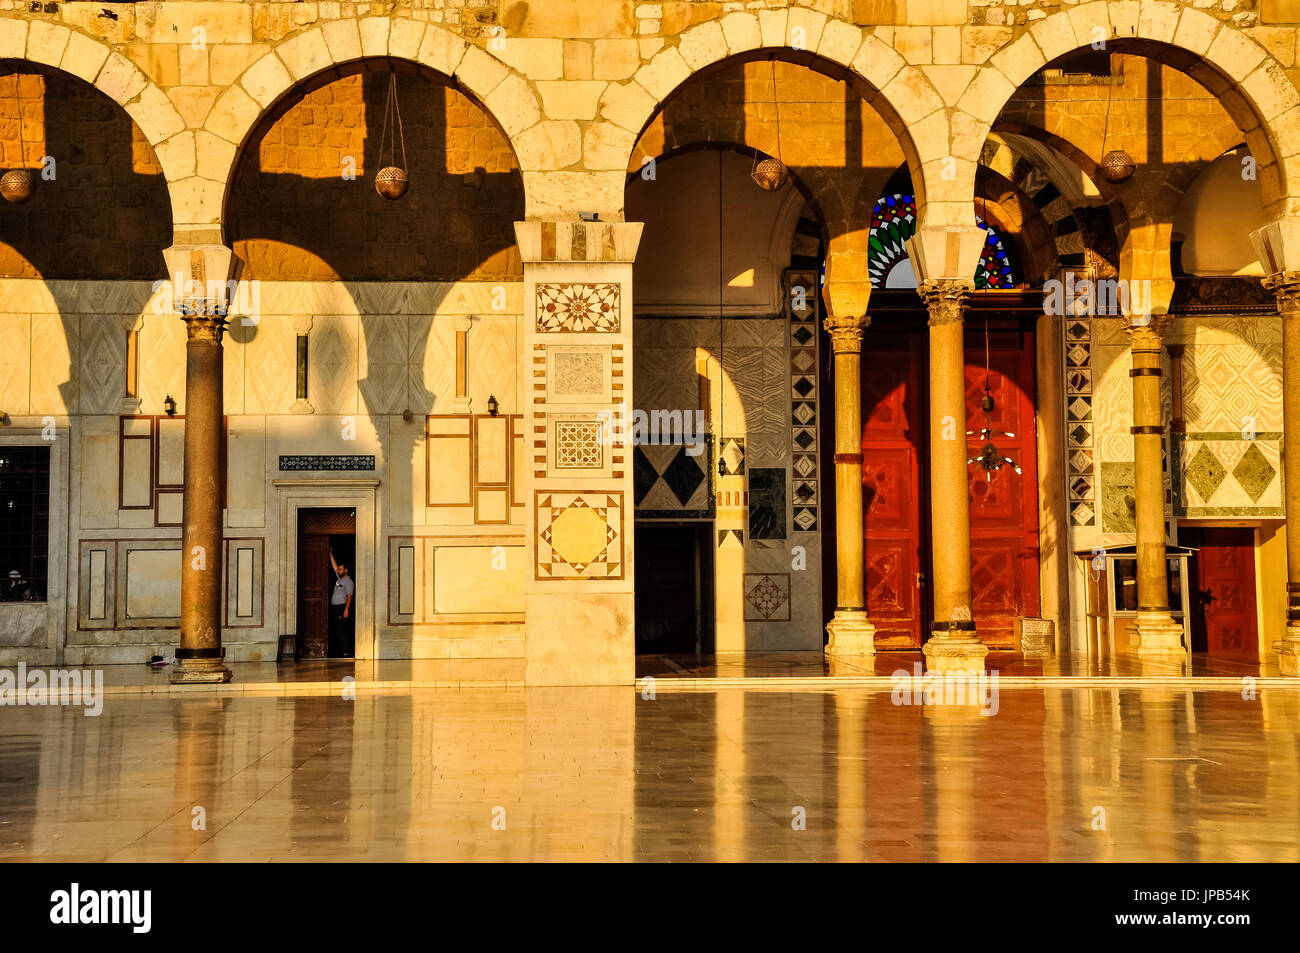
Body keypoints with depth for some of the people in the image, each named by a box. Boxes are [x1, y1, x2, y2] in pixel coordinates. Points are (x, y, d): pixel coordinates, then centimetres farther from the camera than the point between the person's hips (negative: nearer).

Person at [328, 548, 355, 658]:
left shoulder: (348, 581, -7)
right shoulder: (339, 578, 18)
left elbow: (349, 596, -14)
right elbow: (334, 565, 26)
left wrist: (346, 609, -23)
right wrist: (330, 553, 24)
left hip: (342, 608, -9)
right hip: (335, 608, 9)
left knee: (342, 631, -13)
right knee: (336, 631, 6)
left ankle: (346, 652, -16)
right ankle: (339, 652, 7)